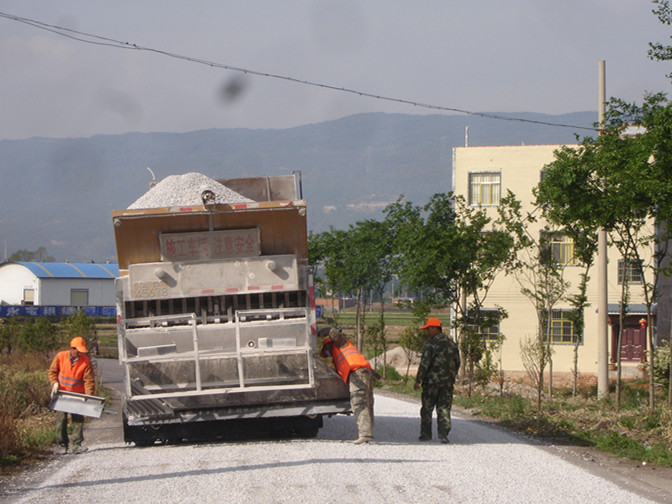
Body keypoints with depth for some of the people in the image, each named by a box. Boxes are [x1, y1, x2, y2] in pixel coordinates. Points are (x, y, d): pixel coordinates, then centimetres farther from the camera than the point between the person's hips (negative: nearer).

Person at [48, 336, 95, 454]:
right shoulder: (60, 357, -6)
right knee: (61, 419, 1)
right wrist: (55, 383, -12)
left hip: (78, 395, 0)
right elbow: (52, 372, 6)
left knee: (78, 419, -6)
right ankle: (63, 445, 9)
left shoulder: (86, 361, -9)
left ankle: (77, 445, -5)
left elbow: (89, 380, -9)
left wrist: (89, 396, -18)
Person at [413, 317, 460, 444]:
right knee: (444, 409, 4)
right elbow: (457, 363, 15)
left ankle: (426, 434, 9)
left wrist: (418, 381, -11)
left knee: (427, 409, 7)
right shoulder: (452, 344, 9)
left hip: (432, 380, -4)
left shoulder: (431, 344, -10)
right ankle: (443, 435, -4)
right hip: (447, 382, 4)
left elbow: (424, 364, -14)